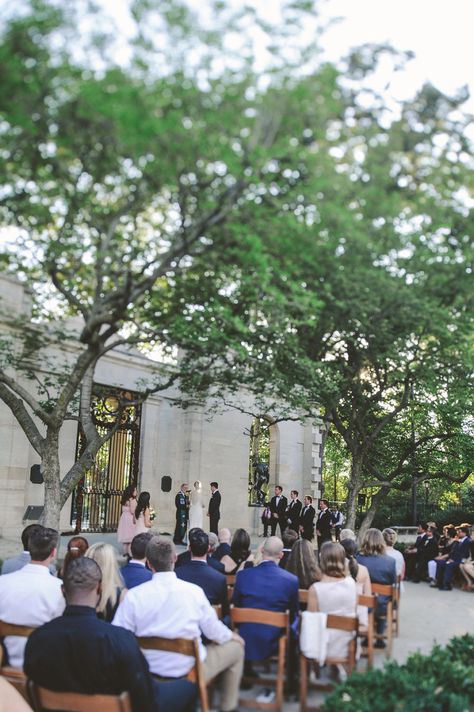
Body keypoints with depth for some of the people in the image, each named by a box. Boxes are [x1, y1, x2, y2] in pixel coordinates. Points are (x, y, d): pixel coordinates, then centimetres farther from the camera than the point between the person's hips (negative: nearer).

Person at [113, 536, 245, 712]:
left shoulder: (133, 595, -16)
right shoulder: (194, 591, -17)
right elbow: (213, 631, -4)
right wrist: (231, 636, 18)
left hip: (150, 671, 3)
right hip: (189, 670, -2)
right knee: (235, 645, 23)